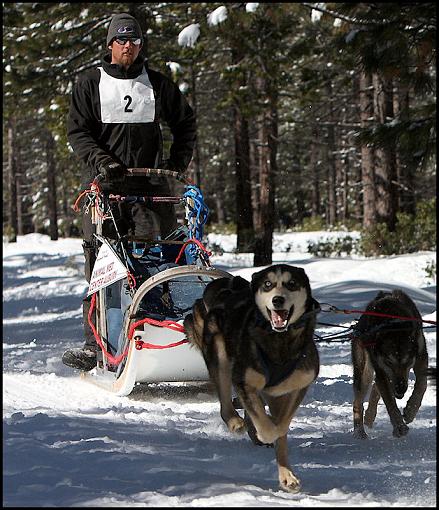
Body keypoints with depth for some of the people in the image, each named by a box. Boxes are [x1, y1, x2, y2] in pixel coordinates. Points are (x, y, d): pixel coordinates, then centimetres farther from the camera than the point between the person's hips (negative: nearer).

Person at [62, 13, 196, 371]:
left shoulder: (157, 84, 14)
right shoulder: (90, 84, 9)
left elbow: (186, 122, 24)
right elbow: (77, 130, 3)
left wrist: (179, 160, 10)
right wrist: (101, 159, -13)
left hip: (151, 184, 1)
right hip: (104, 183, -1)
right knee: (101, 263, -6)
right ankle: (95, 343, -4)